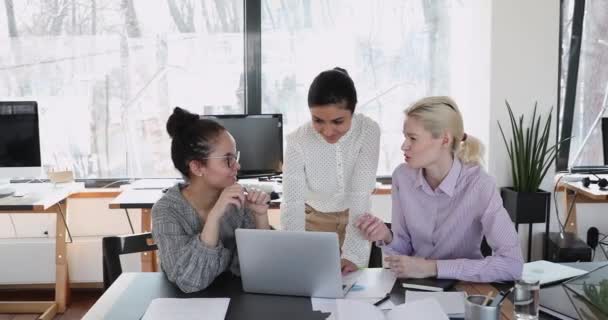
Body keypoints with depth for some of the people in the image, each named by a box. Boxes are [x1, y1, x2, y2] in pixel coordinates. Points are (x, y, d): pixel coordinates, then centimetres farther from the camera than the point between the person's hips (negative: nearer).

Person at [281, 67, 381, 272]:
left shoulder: (368, 131, -27)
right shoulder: (298, 141, -27)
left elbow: (360, 195, -31)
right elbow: (292, 206, -32)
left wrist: (353, 255, -41)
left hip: (354, 217, 1)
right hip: (315, 218, 0)